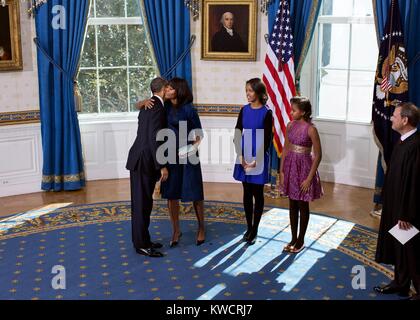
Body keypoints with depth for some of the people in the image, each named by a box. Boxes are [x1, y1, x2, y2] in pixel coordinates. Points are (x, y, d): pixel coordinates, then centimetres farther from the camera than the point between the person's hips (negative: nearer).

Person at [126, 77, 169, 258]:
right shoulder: (158, 108, -15)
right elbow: (154, 139, -22)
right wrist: (162, 166, -19)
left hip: (140, 160, 10)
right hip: (144, 162, -10)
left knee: (142, 203, 15)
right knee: (142, 204, -3)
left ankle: (142, 240, 24)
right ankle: (142, 245, 4)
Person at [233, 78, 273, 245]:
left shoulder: (266, 113, -8)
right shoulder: (244, 110, 5)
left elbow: (267, 140, -10)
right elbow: (237, 134, 2)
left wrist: (256, 161, -15)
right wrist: (241, 157, -9)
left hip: (259, 158, -4)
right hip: (244, 157, 4)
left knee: (257, 193, 4)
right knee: (247, 193, 10)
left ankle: (255, 230, 12)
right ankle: (249, 228, 20)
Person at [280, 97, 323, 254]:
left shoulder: (311, 129, -16)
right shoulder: (290, 125, 1)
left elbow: (318, 155, -14)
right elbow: (285, 149, 7)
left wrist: (309, 178, -15)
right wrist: (281, 171, 4)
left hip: (304, 167, -6)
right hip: (290, 166, 6)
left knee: (303, 206, 7)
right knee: (292, 204, 13)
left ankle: (301, 241, 21)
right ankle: (293, 239, 26)